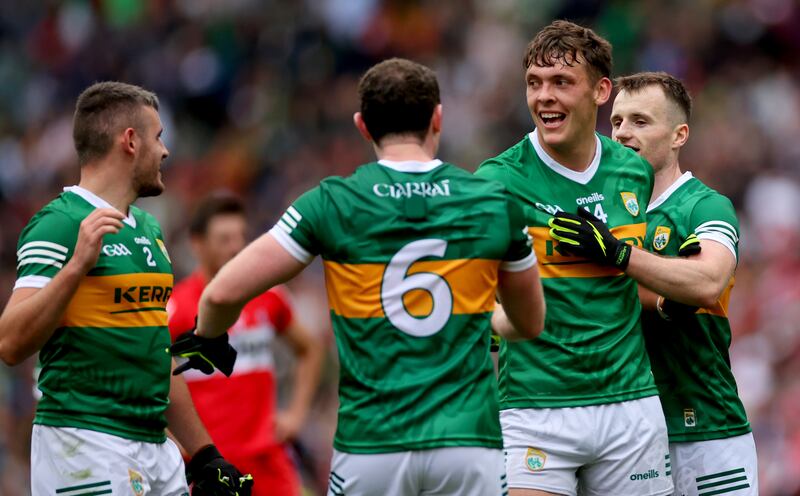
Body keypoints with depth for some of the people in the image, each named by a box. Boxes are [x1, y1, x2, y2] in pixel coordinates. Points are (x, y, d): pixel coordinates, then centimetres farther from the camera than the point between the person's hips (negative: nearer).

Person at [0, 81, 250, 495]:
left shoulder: (149, 229, 18)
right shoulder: (60, 224, -9)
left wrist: (204, 455, 23)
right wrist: (76, 266, -28)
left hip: (155, 445, 8)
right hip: (84, 447, -8)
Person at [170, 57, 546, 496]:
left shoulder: (332, 203, -2)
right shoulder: (494, 203, 3)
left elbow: (224, 292, -3)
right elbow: (530, 323, 18)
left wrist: (207, 337, 20)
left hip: (369, 447, -1)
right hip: (468, 443, 1)